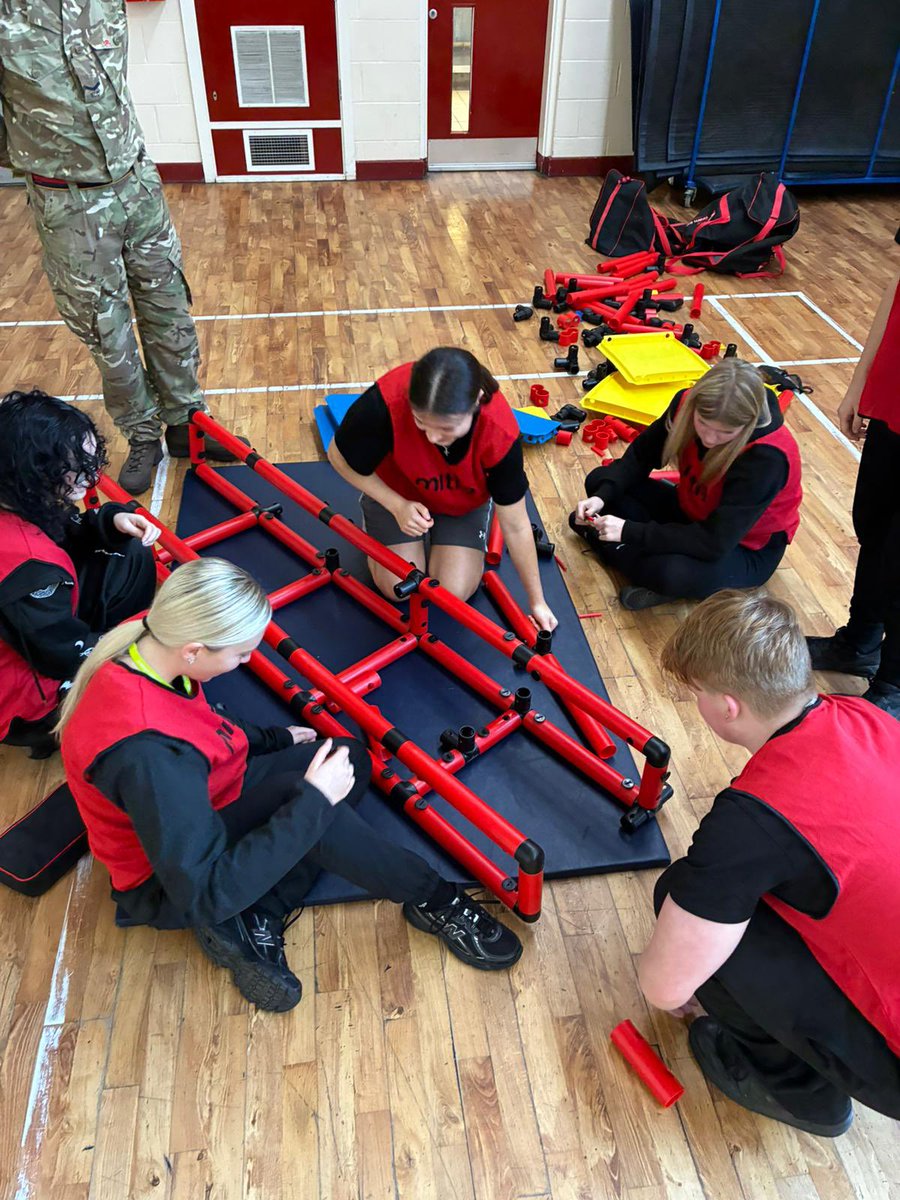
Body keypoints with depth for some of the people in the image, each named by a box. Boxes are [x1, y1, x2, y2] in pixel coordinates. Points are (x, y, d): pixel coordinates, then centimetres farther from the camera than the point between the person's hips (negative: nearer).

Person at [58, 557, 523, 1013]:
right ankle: (432, 899, -7)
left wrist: (274, 739, 9)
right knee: (302, 796, -30)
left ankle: (253, 923, -5)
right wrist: (311, 801, -32)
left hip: (199, 806, 9)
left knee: (350, 759, 3)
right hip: (168, 886, -9)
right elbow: (206, 893, -33)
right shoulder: (148, 755, -40)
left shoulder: (143, 643, -14)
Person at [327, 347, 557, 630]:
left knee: (453, 592, -11)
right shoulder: (385, 402, -41)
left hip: (464, 500, 0)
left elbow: (516, 526, -24)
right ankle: (374, 525, 22)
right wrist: (397, 506, -27)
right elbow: (339, 457, -18)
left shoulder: (499, 433, -38)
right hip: (396, 491, 0)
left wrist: (537, 602, -14)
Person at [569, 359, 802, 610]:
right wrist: (602, 496, -21)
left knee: (673, 573, -40)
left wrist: (630, 531, -35)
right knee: (599, 480, -5)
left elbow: (714, 543, -35)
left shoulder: (767, 457, -34)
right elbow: (640, 455, -4)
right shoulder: (687, 403, -19)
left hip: (747, 549, -7)